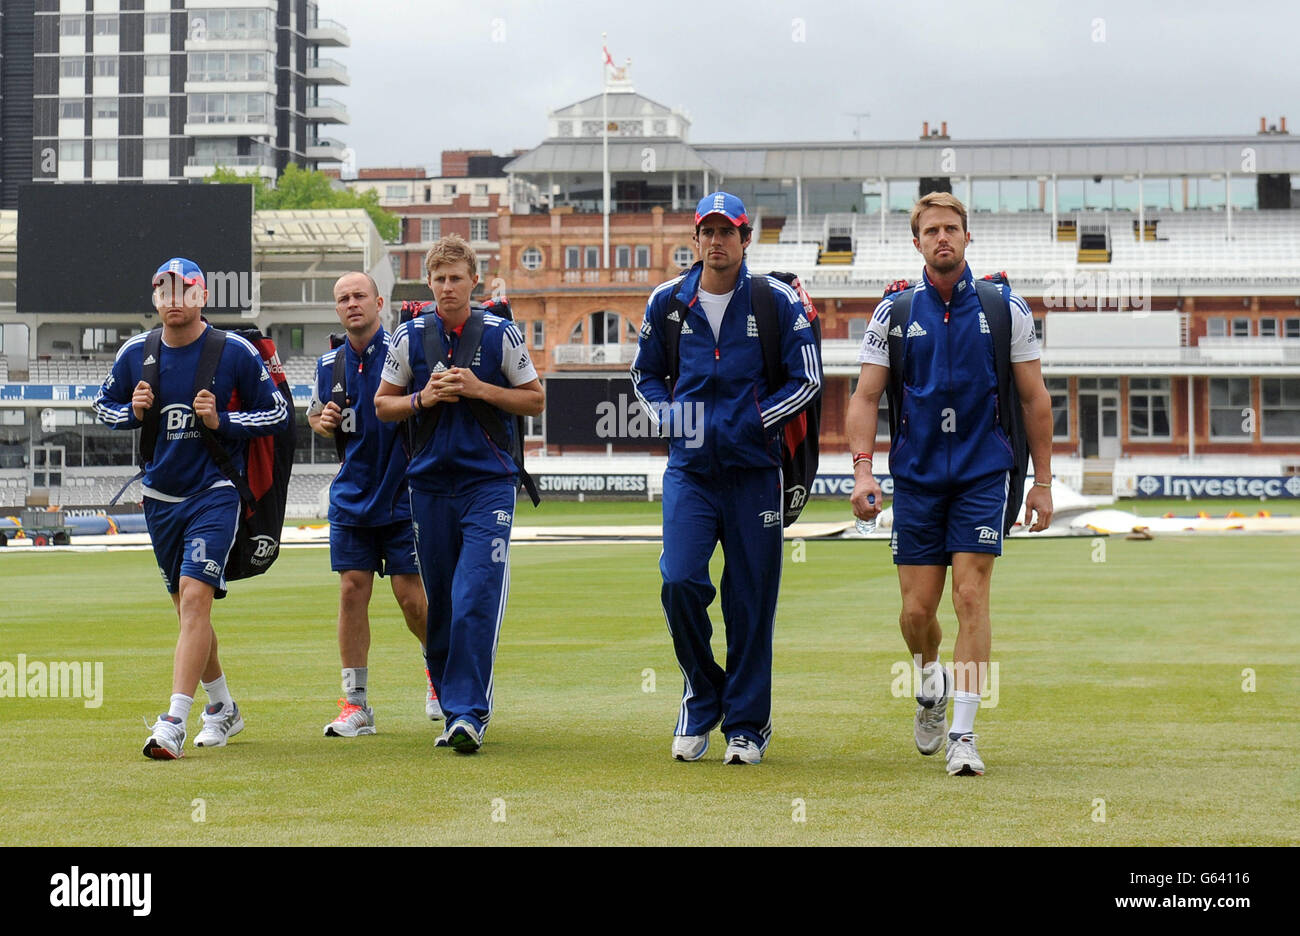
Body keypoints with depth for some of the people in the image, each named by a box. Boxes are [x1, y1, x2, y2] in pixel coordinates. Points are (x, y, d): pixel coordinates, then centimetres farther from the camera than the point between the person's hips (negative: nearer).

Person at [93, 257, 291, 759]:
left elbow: (278, 414, -1)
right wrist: (133, 411, -6)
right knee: (188, 606, 14)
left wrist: (222, 420, -16)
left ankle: (173, 725, -24)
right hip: (160, 497, 5)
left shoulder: (235, 352, -7)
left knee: (195, 596, -18)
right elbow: (104, 405, 16)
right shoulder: (135, 354, 3)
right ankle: (222, 707, 32)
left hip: (215, 493, -5)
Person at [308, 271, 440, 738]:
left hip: (403, 495, -4)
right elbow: (314, 414, 22)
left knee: (411, 596, -3)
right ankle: (355, 703, 4)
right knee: (352, 591, 0)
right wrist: (323, 421, 1)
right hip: (351, 497, 4)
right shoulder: (329, 364, 8)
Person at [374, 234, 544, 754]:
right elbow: (383, 404, 13)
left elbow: (535, 400, 5)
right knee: (441, 603, 7)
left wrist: (479, 389, -9)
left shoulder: (500, 334, 0)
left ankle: (468, 712, -15)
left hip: (489, 482, -3)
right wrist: (423, 399, -7)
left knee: (476, 600, -14)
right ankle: (453, 707, 20)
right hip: (430, 482, 3)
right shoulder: (410, 337, 5)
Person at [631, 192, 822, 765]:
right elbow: (645, 374, 19)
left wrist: (752, 423, -10)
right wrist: (668, 418, 0)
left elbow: (808, 379, 1)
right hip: (689, 469, 1)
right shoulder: (667, 302, 6)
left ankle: (746, 724, 13)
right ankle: (701, 694, 11)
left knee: (751, 600, 1)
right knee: (680, 581, -13)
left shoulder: (777, 301, -1)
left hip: (753, 468, -1)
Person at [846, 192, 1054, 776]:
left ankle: (962, 734, -7)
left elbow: (1034, 398, 6)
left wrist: (1042, 481, 3)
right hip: (915, 476, 1)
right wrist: (863, 469, -10)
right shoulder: (893, 313, 4)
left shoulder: (1006, 309, 2)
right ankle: (929, 685, 34)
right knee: (917, 609, 2)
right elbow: (866, 397, 4)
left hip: (982, 473, -1)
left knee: (971, 597, -11)